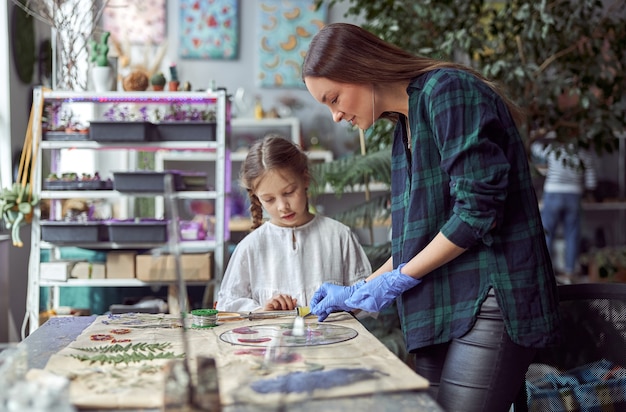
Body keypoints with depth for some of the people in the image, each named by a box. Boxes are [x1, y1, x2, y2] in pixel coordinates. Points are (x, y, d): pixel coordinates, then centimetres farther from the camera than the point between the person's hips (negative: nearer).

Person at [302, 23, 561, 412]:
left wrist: (398, 278, -9)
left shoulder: (448, 91, -8)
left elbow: (480, 209, -17)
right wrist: (357, 291, 19)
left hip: (490, 303, -8)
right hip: (441, 311, 8)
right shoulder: (406, 126, 18)